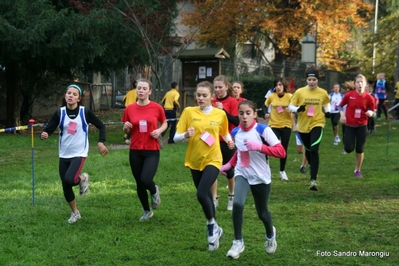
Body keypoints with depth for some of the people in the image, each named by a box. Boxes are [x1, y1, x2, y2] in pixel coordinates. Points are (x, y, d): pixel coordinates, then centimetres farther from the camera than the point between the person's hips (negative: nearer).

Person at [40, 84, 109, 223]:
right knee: (65, 187, 6)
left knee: (69, 180, -25)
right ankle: (75, 212, 29)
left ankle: (82, 178, 12)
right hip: (64, 155, 3)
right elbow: (48, 128, -9)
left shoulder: (84, 112, -8)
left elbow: (101, 126, 1)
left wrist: (101, 142, -11)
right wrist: (44, 134, -32)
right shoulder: (60, 112, -4)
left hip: (79, 153, -3)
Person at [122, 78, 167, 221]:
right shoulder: (129, 109, -1)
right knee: (139, 183, 10)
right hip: (135, 151, 3)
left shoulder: (157, 107, -6)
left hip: (152, 151, -3)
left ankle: (154, 191, 18)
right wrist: (126, 127, -12)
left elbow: (164, 123, 11)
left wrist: (159, 130, -10)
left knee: (146, 180, -20)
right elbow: (127, 132, 11)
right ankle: (147, 211, 33)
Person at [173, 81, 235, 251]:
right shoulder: (189, 112, -6)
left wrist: (229, 141, 6)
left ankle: (212, 226, 4)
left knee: (202, 194, -20)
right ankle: (214, 229, 31)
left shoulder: (220, 114, -3)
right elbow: (176, 138, -9)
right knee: (206, 196, 12)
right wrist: (186, 135, -24)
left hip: (212, 160, -2)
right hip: (195, 161, 2)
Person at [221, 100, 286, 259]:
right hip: (242, 175, 2)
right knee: (237, 204, -24)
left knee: (262, 213, 13)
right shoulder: (235, 132, -1)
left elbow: (281, 152, -22)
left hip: (261, 177, -2)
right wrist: (229, 165, 10)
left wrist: (260, 147, -30)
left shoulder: (263, 130, -16)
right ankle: (238, 242, -8)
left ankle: (270, 235, 48)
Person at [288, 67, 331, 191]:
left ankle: (313, 180, -18)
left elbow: (326, 104, 19)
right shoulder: (299, 92, -6)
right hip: (303, 126, 2)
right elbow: (290, 106, -2)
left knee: (314, 150, -20)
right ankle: (313, 168, 50)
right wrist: (298, 109, -22)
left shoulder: (323, 93, -1)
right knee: (308, 149, 18)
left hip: (317, 124, -2)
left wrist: (328, 111, -1)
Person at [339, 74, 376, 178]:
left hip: (362, 126, 0)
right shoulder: (349, 95, -10)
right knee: (349, 149, -9)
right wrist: (342, 115, -12)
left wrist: (370, 113, -20)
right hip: (349, 125, 0)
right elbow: (341, 106, 5)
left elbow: (372, 112, 3)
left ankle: (358, 170, 21)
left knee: (360, 150, 4)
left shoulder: (369, 98, -8)